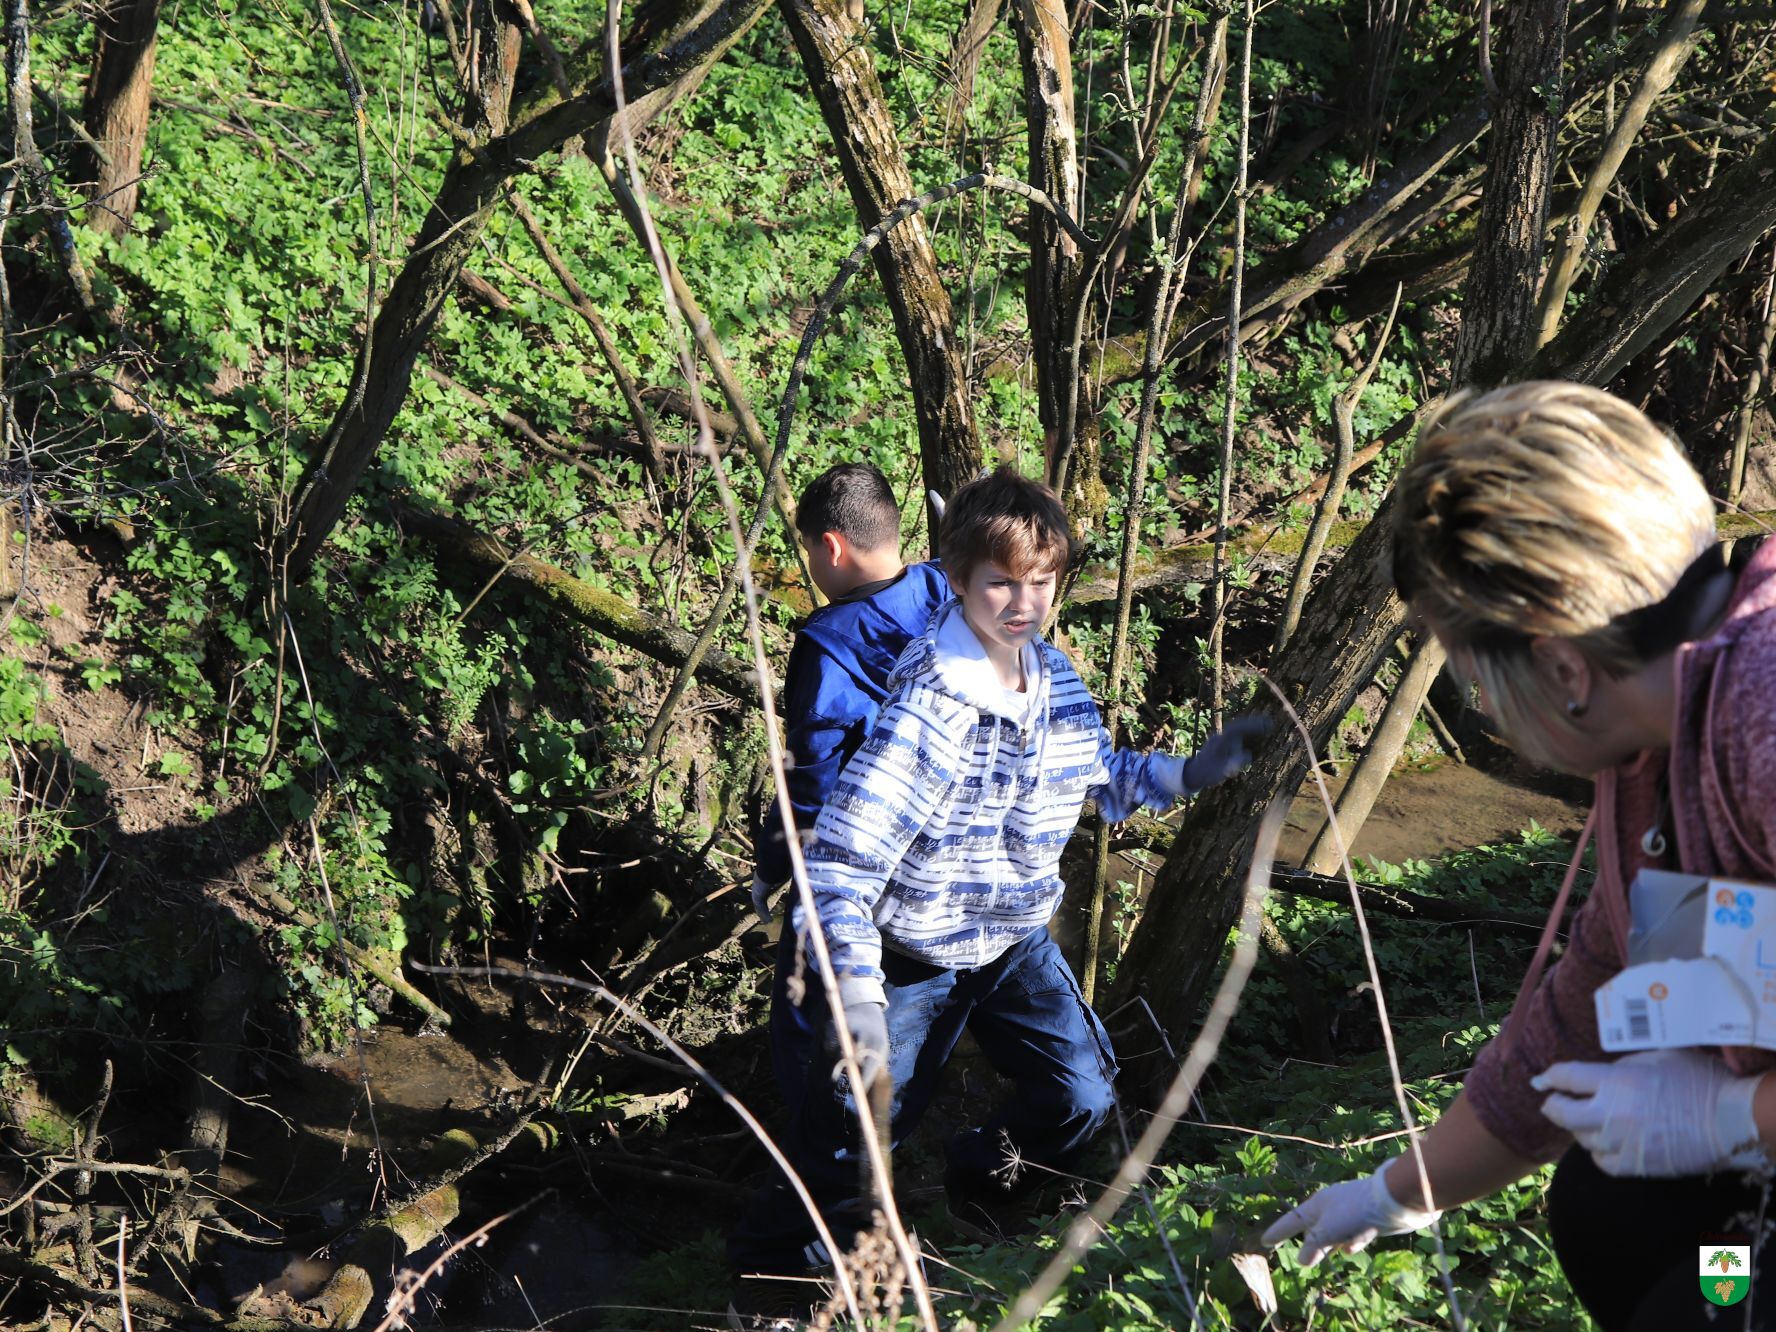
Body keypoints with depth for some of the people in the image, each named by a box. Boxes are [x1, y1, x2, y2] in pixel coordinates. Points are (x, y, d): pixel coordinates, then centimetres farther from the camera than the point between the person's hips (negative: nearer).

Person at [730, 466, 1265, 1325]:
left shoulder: (1056, 679, -6)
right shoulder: (930, 705, -30)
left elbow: (1099, 776, 15)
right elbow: (844, 858, -33)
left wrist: (1189, 773, -1)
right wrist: (858, 997, -41)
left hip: (1016, 940, 6)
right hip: (913, 954, -6)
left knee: (1083, 1099, 6)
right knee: (850, 1133, 0)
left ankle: (982, 1178, 37)